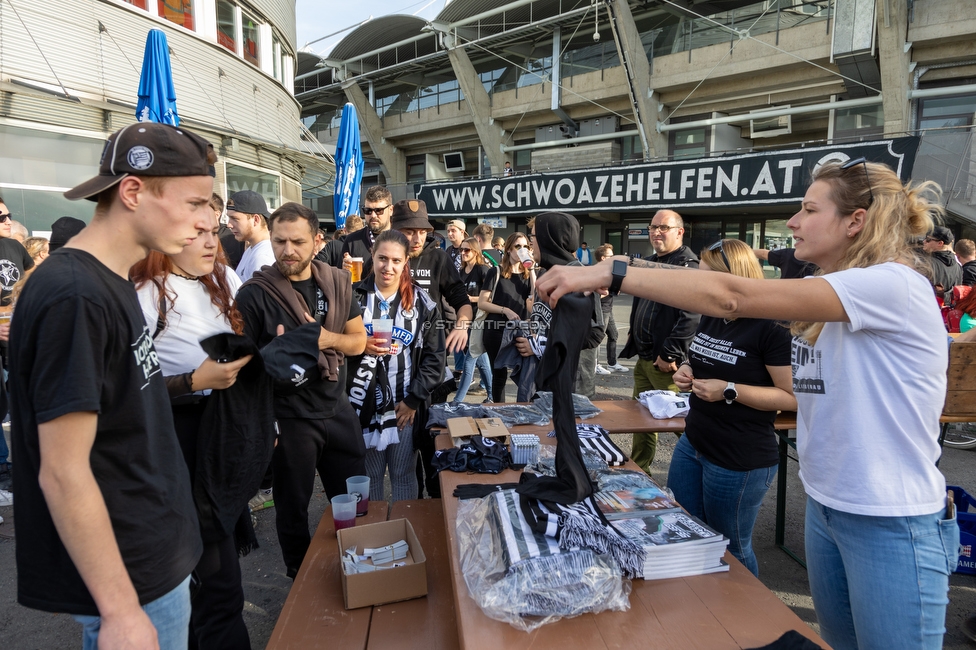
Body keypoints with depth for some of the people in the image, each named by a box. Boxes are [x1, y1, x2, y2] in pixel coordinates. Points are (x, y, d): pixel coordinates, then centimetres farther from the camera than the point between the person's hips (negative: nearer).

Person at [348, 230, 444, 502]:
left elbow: (434, 356, -1)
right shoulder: (354, 296, 1)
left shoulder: (422, 302, 1)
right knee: (369, 475, 13)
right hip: (364, 403, 1)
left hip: (406, 407, 0)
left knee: (404, 476, 10)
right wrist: (362, 346, -15)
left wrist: (414, 400, -6)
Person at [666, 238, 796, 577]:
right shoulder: (711, 317, 7)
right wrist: (688, 371, 1)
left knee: (731, 550, 12)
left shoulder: (770, 326, -18)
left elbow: (793, 397, -19)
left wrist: (730, 391, -25)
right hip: (692, 444, 8)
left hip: (740, 460, -8)